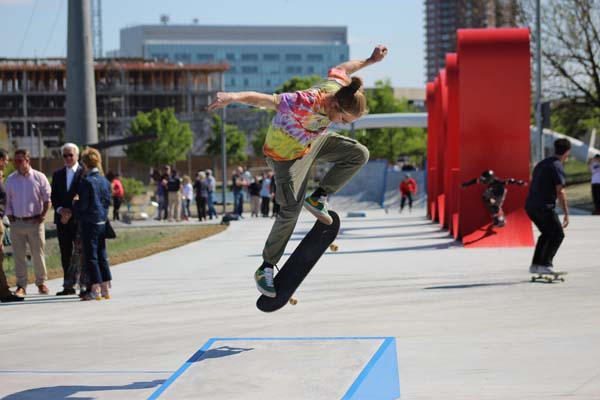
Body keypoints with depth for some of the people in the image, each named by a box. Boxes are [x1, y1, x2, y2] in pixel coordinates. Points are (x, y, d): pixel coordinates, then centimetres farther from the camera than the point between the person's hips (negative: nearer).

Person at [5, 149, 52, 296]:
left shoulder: (39, 177, 0)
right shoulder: (10, 179, 8)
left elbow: (47, 200, 2)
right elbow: (8, 201, 14)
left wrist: (42, 216, -7)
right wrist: (10, 216, 2)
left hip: (34, 222, -2)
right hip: (17, 222, 2)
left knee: (38, 254, 0)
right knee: (19, 255, 3)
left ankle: (41, 283, 12)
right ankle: (21, 285, 7)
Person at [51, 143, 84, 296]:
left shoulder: (84, 173, -2)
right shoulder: (57, 174, 14)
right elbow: (53, 197, 12)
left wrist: (71, 213, -11)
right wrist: (60, 210, -7)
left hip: (79, 219, -5)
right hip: (62, 219, 5)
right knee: (65, 253, 5)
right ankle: (68, 285, 9)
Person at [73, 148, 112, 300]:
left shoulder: (86, 181, -14)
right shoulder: (105, 181, 7)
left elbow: (83, 205, -16)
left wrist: (75, 203, 3)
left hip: (89, 223, -7)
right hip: (102, 222, 7)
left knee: (90, 256, -2)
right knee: (102, 255, 12)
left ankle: (95, 290, -1)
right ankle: (105, 289, 14)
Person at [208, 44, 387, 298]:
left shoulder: (340, 86, -22)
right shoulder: (307, 104, -44)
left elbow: (341, 68, 3)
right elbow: (265, 99, -53)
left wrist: (370, 60, 13)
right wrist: (233, 97, -67)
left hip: (314, 141, 8)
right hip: (286, 153, -8)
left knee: (359, 155, 0)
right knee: (291, 210, -9)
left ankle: (317, 198, 11)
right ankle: (266, 268, 5)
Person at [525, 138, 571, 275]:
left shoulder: (542, 163, 17)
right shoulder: (557, 167, -10)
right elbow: (560, 192, -16)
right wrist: (566, 214, -14)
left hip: (530, 205, 8)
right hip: (544, 207, -8)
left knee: (547, 234, 22)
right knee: (558, 234, 5)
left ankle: (535, 265, 17)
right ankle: (545, 264, -4)